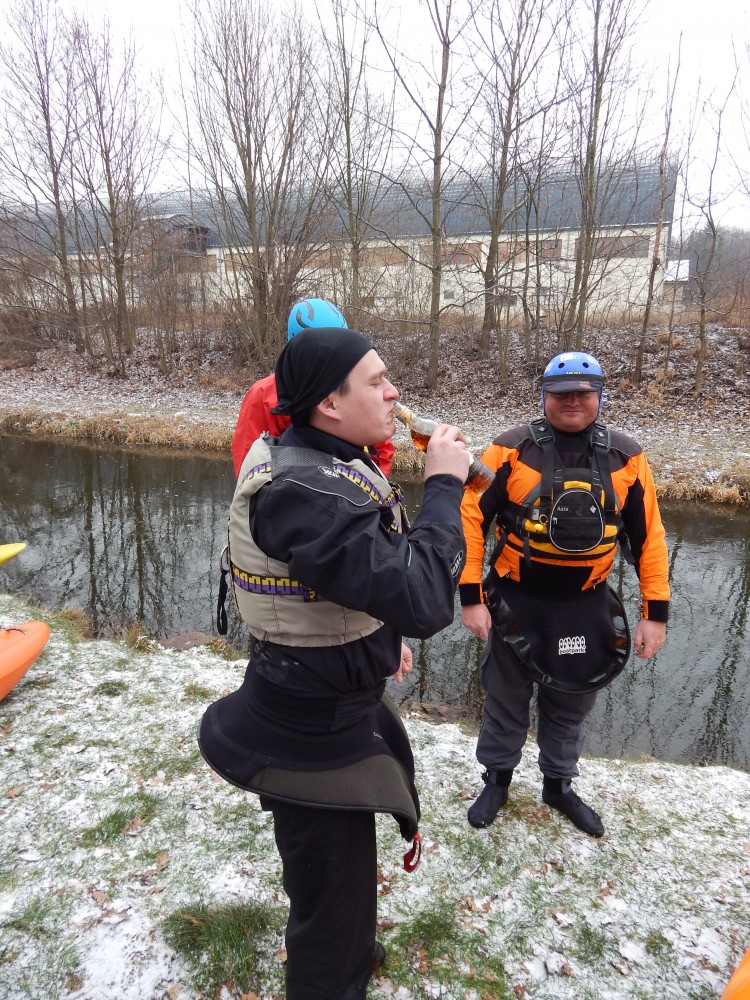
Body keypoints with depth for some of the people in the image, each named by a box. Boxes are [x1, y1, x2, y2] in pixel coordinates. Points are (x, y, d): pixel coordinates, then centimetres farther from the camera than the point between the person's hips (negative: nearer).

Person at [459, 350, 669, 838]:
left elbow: (648, 536, 2)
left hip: (588, 608, 2)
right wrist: (471, 596, -13)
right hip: (516, 602, -2)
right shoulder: (512, 449, -12)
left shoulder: (626, 458, -4)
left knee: (571, 705, 20)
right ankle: (497, 780, 42)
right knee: (506, 699, 17)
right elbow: (471, 517, -10)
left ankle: (559, 785, 45)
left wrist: (656, 611, -1)